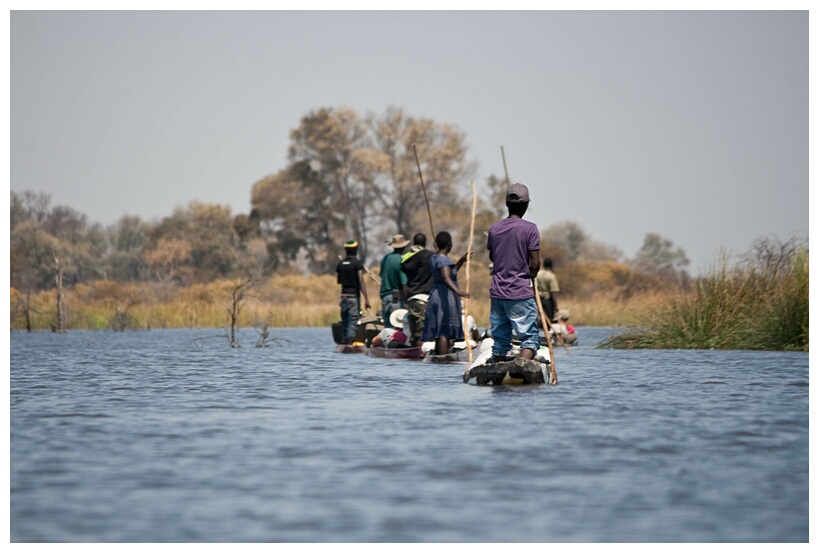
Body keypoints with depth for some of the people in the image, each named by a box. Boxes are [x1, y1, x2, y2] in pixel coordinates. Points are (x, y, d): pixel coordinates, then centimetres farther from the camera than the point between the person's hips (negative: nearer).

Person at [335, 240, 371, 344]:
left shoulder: (340, 264, 7)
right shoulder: (357, 263, -9)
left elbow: (338, 280, 13)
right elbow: (361, 282, -14)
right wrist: (366, 299, -14)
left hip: (344, 296, 5)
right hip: (354, 296, -5)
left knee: (345, 320, 12)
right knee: (353, 321, -8)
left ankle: (345, 341, 13)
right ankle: (350, 341, -19)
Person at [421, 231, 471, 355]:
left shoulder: (434, 258, 14)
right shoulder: (443, 259, -15)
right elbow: (446, 278, -30)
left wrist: (461, 262, 27)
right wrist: (457, 291, -42)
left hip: (435, 296, 10)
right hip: (445, 297, -10)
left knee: (440, 332, 12)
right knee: (445, 332, -11)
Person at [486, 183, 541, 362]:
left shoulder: (494, 228, 7)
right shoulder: (529, 228, -9)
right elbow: (535, 264, -10)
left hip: (497, 292, 5)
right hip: (520, 293, -5)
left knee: (500, 339, 13)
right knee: (529, 337, -5)